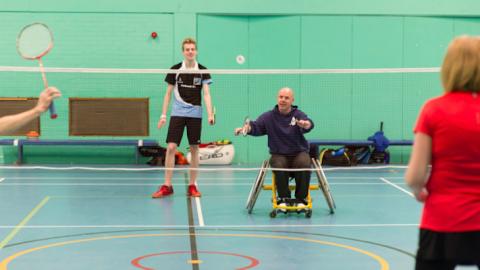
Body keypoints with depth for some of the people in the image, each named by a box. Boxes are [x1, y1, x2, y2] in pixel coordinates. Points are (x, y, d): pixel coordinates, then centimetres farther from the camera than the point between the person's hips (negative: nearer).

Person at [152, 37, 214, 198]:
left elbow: (206, 94, -3)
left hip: (195, 114, 0)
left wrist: (210, 114, -16)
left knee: (194, 149, 4)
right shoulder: (175, 70, 2)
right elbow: (168, 93, 8)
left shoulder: (202, 71, 1)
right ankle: (167, 186, 0)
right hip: (177, 113, 0)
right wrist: (163, 115, 4)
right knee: (171, 148, -8)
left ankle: (192, 186, 14)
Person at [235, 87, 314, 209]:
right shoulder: (269, 116, 3)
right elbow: (256, 126, -9)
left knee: (304, 164, -32)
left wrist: (306, 124, -50)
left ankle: (301, 199, -17)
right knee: (279, 166, -32)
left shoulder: (298, 115, -3)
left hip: (299, 153, 0)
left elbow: (308, 123, -24)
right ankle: (284, 198, -17)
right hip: (279, 154, 1)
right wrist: (247, 128, -33)